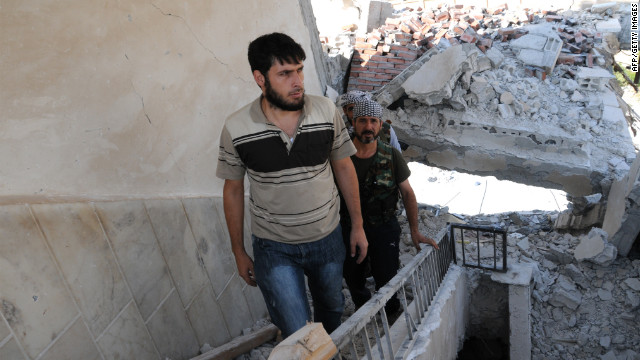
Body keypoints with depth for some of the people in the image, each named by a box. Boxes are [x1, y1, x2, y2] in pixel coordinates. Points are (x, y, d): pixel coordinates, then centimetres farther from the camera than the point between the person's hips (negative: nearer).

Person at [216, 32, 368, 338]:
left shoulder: (326, 111, -13)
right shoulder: (236, 129, -17)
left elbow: (344, 167, -1)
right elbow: (233, 190, -4)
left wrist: (358, 225, 4)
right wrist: (238, 252, 3)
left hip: (327, 238, 3)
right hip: (274, 249, -2)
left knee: (332, 307, 27)